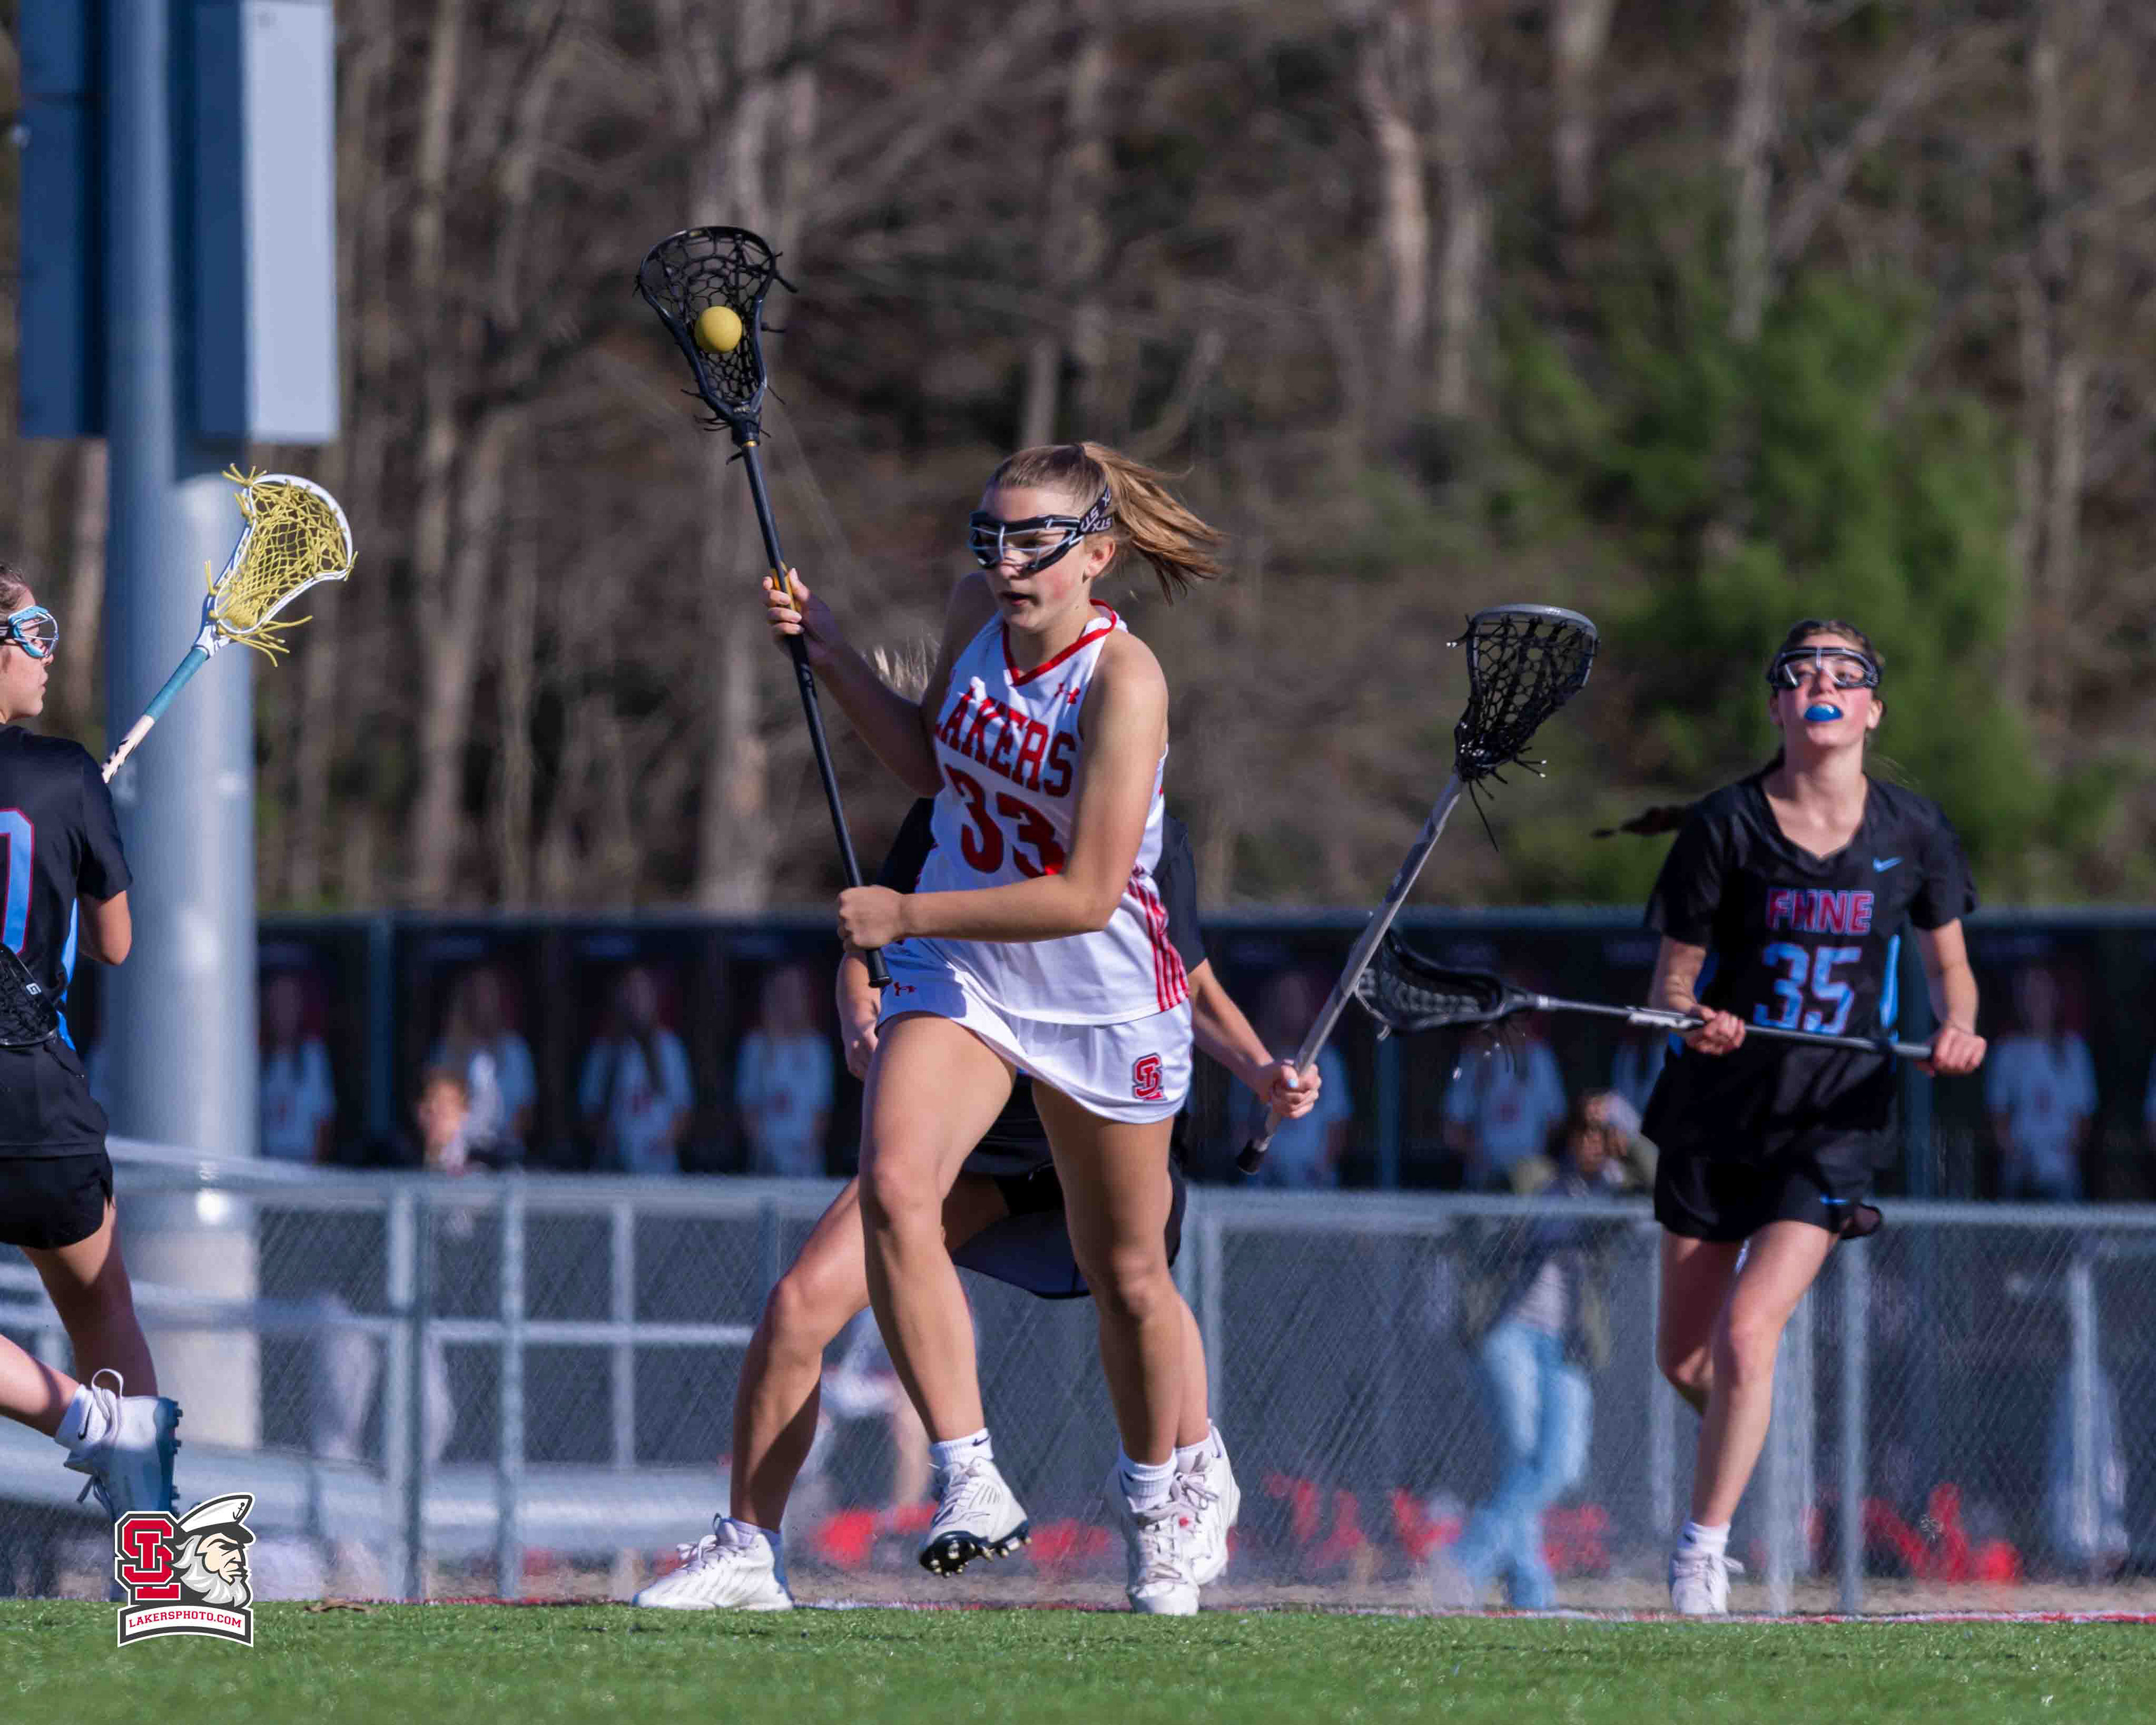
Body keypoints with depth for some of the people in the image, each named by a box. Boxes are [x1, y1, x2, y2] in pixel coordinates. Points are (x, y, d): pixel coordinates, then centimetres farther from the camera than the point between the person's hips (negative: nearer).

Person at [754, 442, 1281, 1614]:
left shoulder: (1123, 683, -23)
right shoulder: (976, 614, -4)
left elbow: (1086, 894, -25)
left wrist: (906, 914, -22)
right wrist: (830, 654, 3)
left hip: (1102, 1000, -4)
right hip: (956, 976, 4)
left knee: (1125, 1275, 10)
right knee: (894, 1186, -24)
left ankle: (1149, 1497, 36)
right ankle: (968, 1478, -25)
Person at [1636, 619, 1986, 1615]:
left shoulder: (1913, 833, -3)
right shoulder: (1727, 825, -7)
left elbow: (1949, 965, 10)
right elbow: (1673, 979, -3)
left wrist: (1957, 1030, -12)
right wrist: (1695, 1021, -26)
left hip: (1835, 1121, -1)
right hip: (1717, 1115, 1)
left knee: (1748, 1335, -18)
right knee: (1683, 1361, 8)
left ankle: (1703, 1548, -2)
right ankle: (1735, 1435, 44)